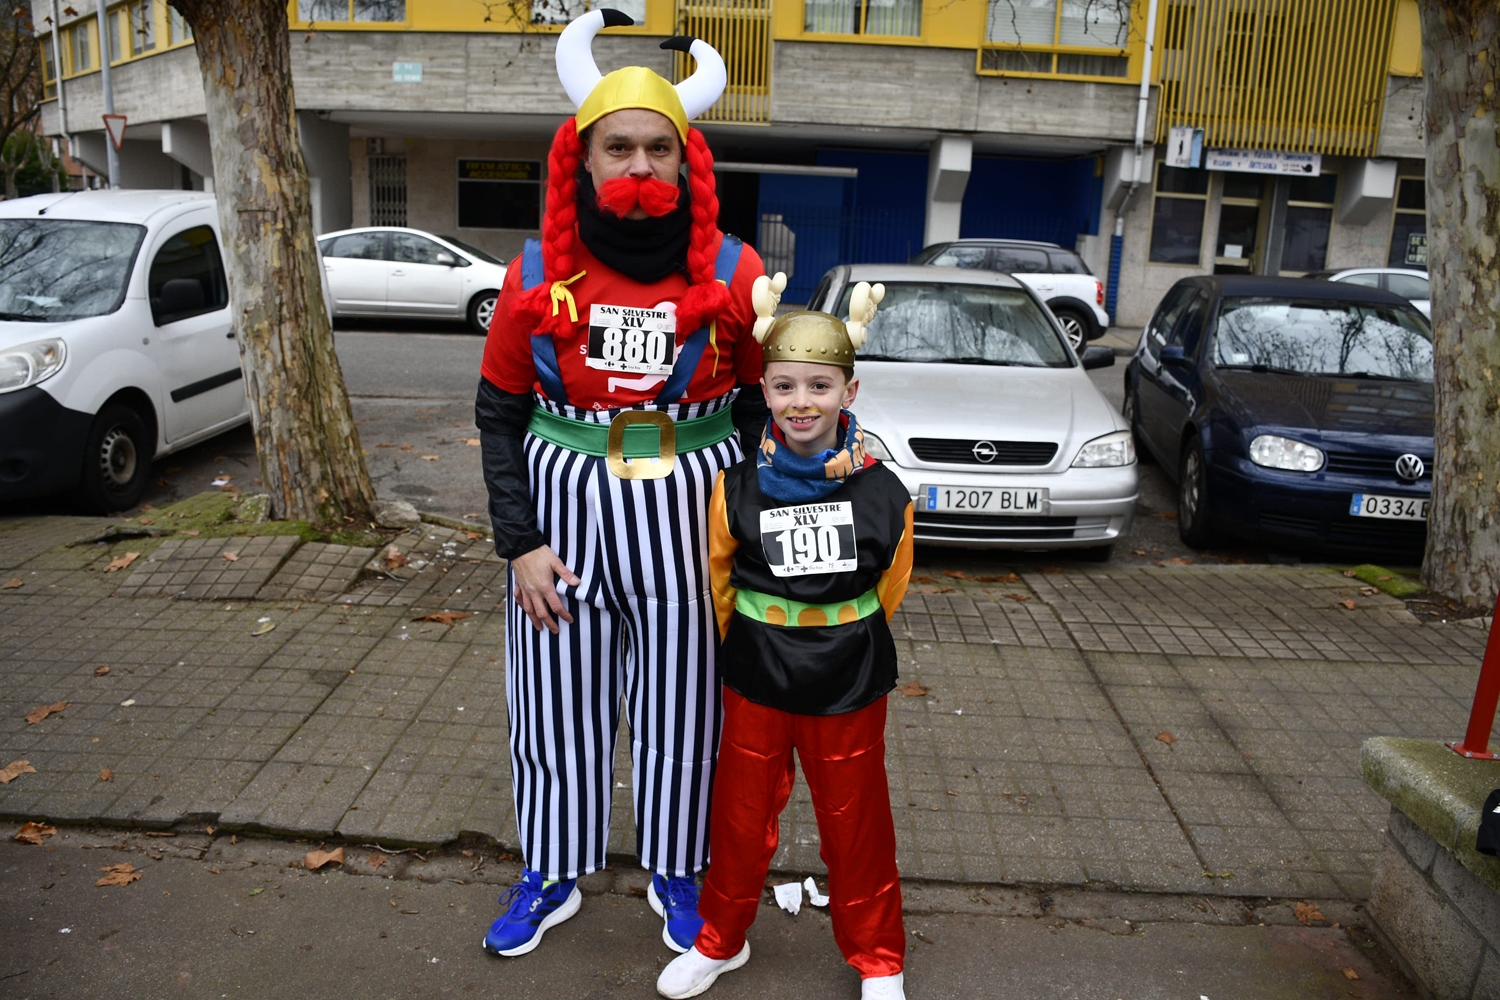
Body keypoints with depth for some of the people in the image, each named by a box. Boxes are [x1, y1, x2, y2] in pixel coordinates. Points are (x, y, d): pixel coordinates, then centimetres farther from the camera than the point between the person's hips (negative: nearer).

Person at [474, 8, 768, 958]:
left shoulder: (733, 273, -5)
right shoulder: (538, 276, -3)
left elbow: (762, 407, 4)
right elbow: (500, 413, 3)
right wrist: (521, 543, -6)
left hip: (689, 512, -1)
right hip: (565, 507, 1)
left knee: (683, 708, 12)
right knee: (559, 707, 13)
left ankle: (677, 875, 37)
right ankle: (552, 878, 37)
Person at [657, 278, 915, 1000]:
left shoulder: (883, 494, -11)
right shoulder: (737, 488, -9)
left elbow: (886, 591, 2)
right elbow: (722, 584, 4)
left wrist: (839, 647, 9)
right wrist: (752, 651, 10)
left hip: (848, 688, -1)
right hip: (755, 680, 1)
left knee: (856, 824, 14)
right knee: (741, 814, 17)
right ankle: (721, 940, 40)